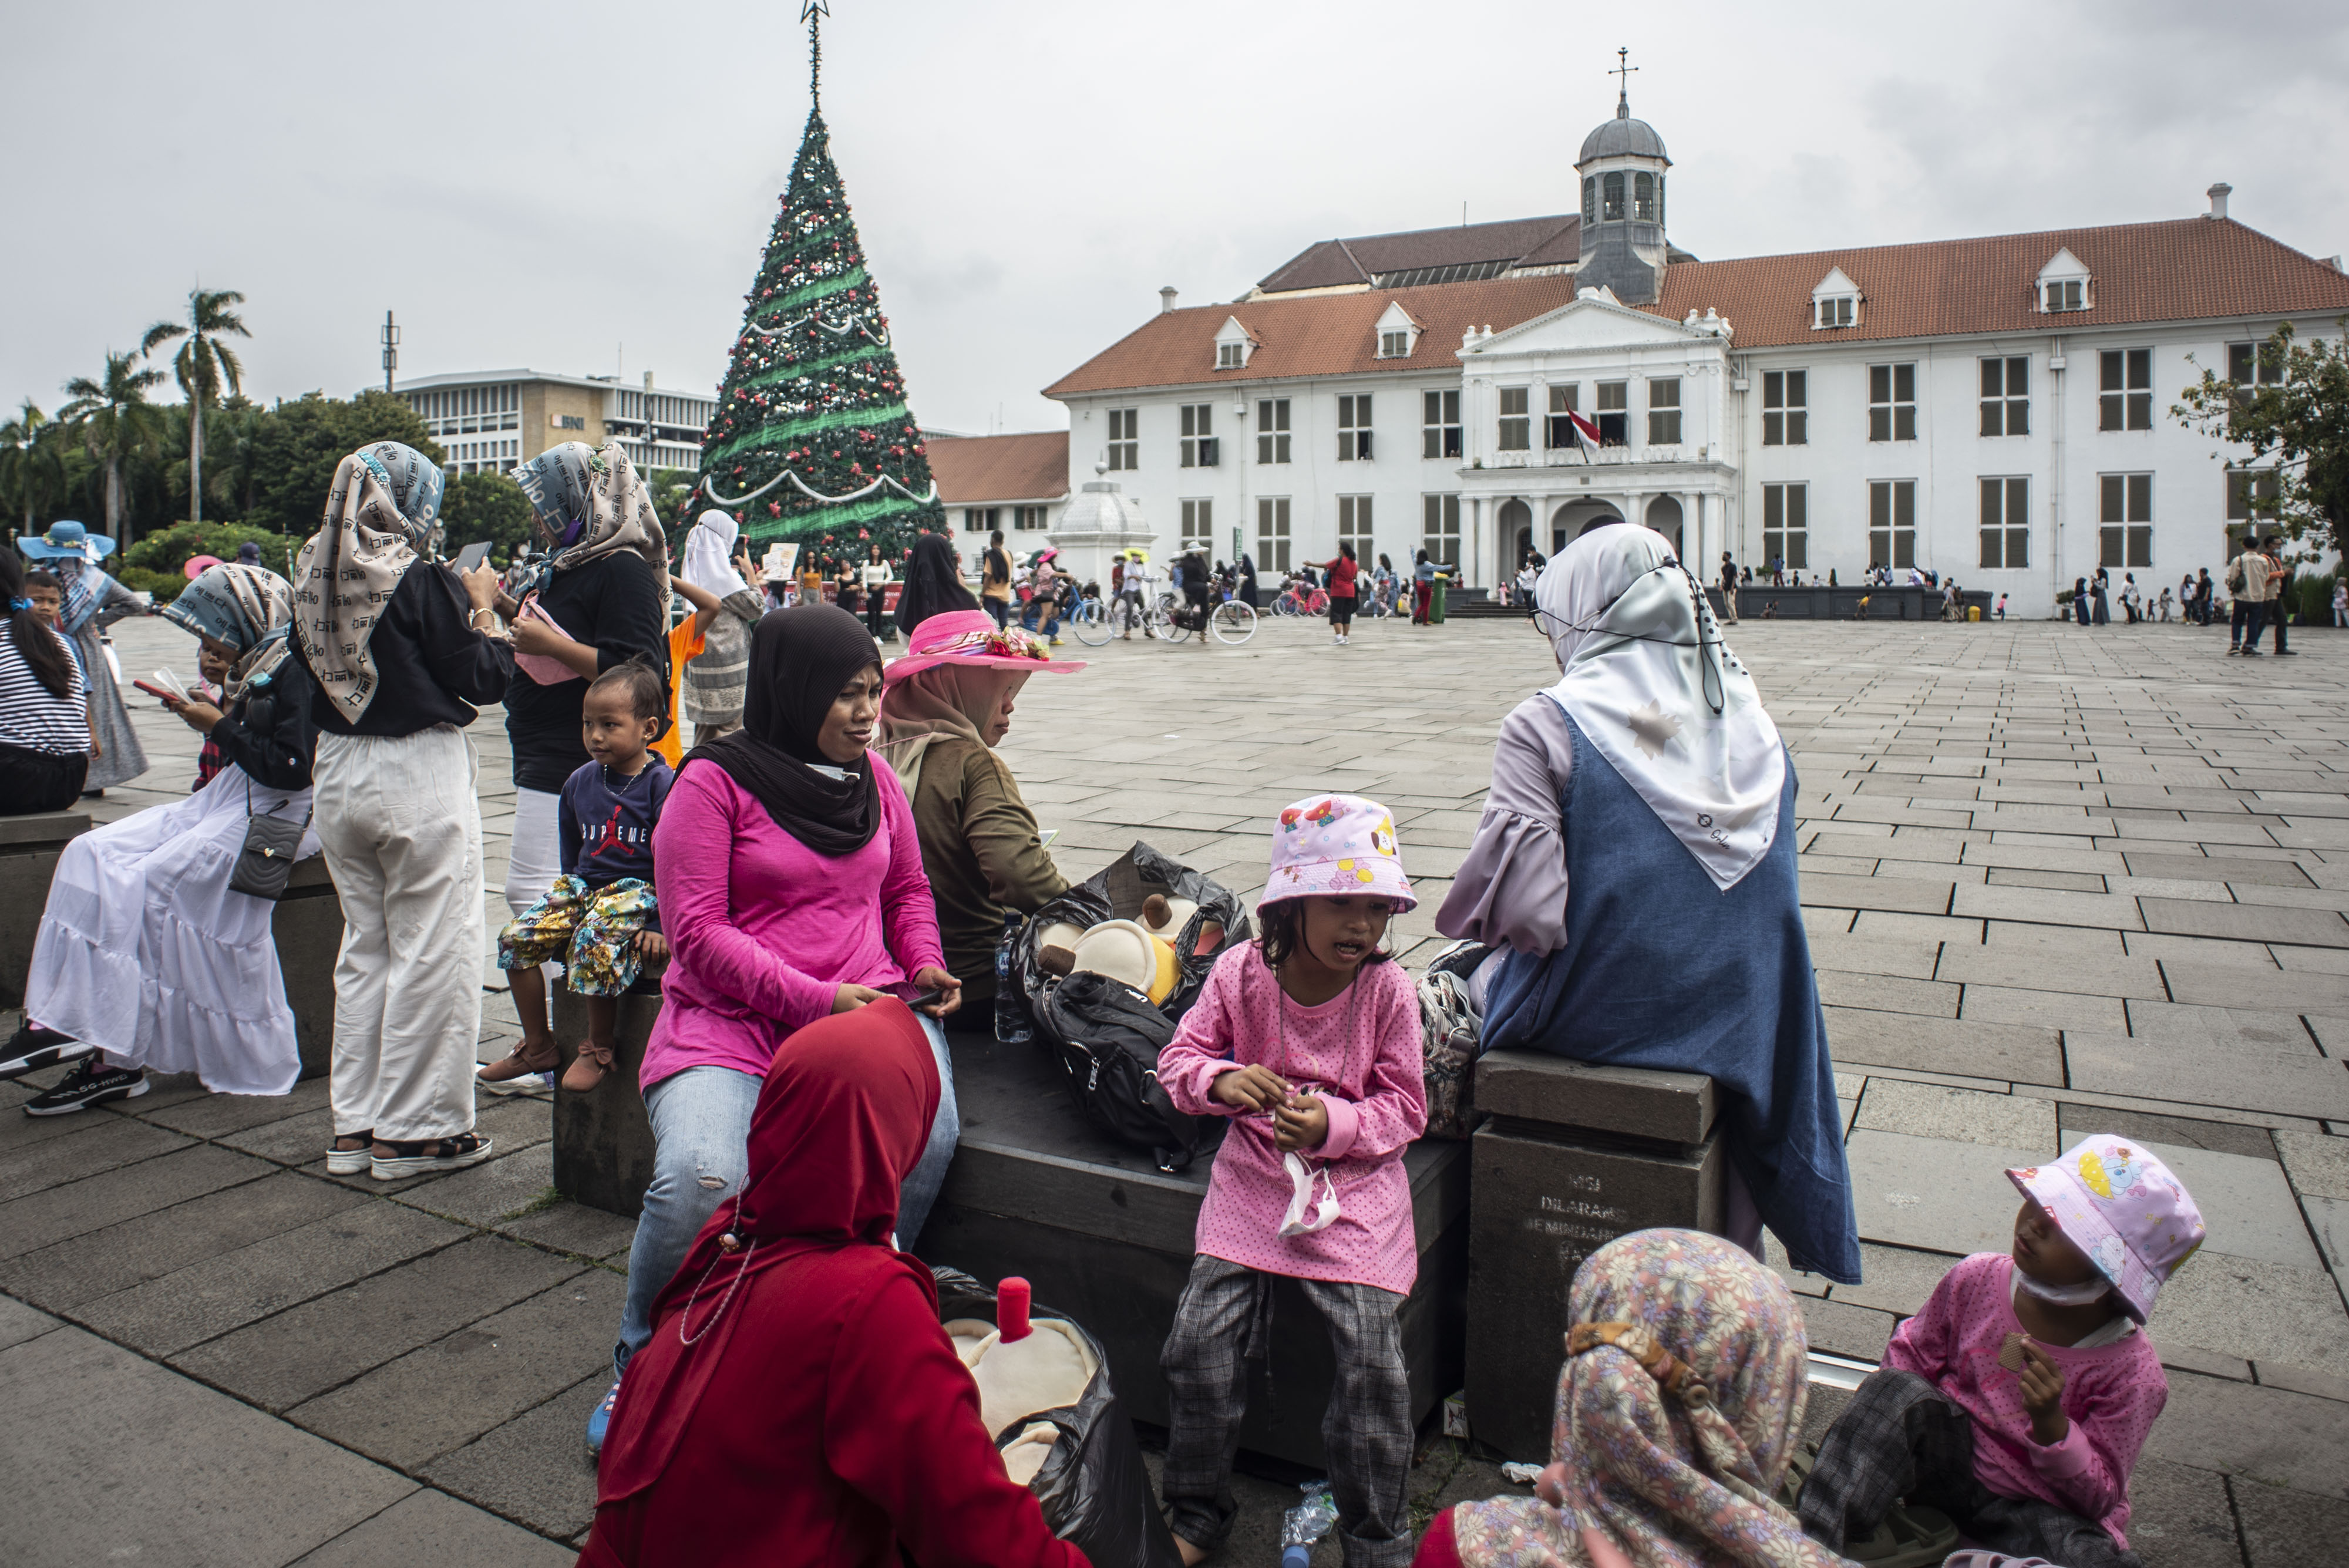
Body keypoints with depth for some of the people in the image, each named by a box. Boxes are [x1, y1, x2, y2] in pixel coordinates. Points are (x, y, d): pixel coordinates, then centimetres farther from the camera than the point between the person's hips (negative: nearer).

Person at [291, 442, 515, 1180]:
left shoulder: (314, 578, 4)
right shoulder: (423, 580, -14)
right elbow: (484, 679, -10)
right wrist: (483, 607, 4)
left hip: (339, 772, 7)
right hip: (420, 771, -7)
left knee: (364, 945, 16)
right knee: (431, 950, 3)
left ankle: (353, 1124, 22)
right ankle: (412, 1129, 9)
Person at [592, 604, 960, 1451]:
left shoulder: (876, 777, 14)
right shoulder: (716, 781, -3)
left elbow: (907, 892, 25)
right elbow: (698, 932, -9)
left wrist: (924, 968, 4)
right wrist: (815, 1000, -17)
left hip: (868, 1008, 4)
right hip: (731, 1020, -3)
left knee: (928, 1133, -27)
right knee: (698, 1180, -29)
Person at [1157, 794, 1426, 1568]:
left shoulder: (1388, 989, -9)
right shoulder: (1241, 972, -7)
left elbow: (1404, 1110, -2)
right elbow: (1179, 1061, 0)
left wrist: (1332, 1124, -21)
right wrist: (1223, 1081, -23)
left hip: (1356, 1184, -1)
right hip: (1256, 1175, 2)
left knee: (1372, 1356, -13)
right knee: (1199, 1339, -8)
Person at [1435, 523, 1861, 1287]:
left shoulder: (1544, 727, -18)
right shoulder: (1752, 724, -1)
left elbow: (1522, 908, -23)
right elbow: (1765, 886, 8)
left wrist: (1465, 917, -2)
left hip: (1587, 1014, -5)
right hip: (1727, 1020, 5)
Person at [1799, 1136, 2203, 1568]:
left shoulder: (2131, 1371, -18)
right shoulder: (1978, 1279, -9)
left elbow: (2099, 1497, -12)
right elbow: (1914, 1353, 7)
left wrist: (2051, 1423, -30)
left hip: (2042, 1507, -3)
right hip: (1954, 1461, 3)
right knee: (1897, 1390, -26)